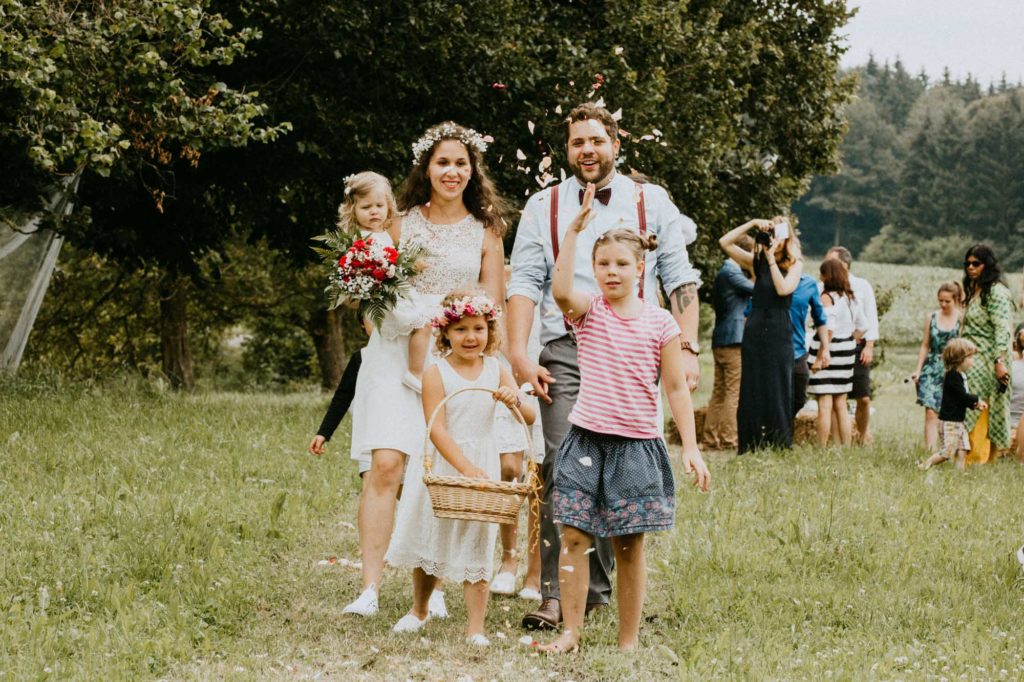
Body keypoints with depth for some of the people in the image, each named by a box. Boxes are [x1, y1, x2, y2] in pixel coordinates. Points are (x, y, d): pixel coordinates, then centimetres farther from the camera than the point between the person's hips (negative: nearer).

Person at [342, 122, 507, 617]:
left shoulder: (484, 232, 9)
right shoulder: (403, 223, 10)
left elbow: (491, 309, 7)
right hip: (395, 353, 0)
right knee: (386, 464, -13)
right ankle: (370, 587, -14)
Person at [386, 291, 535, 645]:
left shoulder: (497, 371, 0)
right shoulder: (436, 374, -12)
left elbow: (529, 418, -2)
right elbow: (436, 430, -19)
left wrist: (515, 401, -25)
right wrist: (466, 467, -30)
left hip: (481, 466, 1)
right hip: (439, 467, -1)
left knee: (476, 548, 1)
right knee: (428, 539, 14)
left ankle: (475, 627, 5)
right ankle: (419, 610, 37)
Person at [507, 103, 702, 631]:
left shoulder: (651, 202, 12)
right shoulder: (544, 206, 11)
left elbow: (680, 280, 9)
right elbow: (524, 283, 5)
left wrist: (687, 349, -2)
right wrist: (518, 356, -6)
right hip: (565, 353, -1)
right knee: (563, 471, -12)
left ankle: (597, 587, 13)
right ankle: (554, 594, -13)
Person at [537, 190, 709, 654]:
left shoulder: (659, 322, 1)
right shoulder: (588, 310, 2)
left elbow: (676, 390, 4)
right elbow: (560, 289, -22)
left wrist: (691, 448, -1)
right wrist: (575, 228, -23)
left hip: (638, 445, -1)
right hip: (586, 440, 1)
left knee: (629, 545, 5)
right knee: (574, 536, -3)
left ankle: (629, 640, 13)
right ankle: (571, 632, 7)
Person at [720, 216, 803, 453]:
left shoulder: (794, 264, 1)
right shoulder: (757, 262, 7)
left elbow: (784, 288, -17)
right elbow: (725, 243, -1)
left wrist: (772, 258, -14)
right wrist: (752, 223, -6)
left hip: (779, 334, -3)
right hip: (754, 332, 3)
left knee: (778, 392, -1)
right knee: (751, 392, 3)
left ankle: (780, 449, 2)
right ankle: (750, 450, 7)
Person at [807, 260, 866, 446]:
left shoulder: (827, 297, -13)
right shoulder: (851, 298, 9)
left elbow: (828, 328, -21)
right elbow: (862, 326, 14)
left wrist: (820, 357, -19)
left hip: (828, 350, -7)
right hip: (847, 351, 7)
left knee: (824, 405, -6)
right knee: (841, 405, 14)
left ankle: (821, 449, -7)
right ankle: (846, 447, 14)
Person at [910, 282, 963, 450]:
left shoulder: (962, 319, -1)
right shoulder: (931, 318, 9)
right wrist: (918, 370, 9)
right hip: (932, 370, 2)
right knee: (930, 413, -8)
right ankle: (929, 451, -13)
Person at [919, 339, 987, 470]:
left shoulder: (961, 375, 13)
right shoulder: (952, 376, -17)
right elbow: (963, 396, -21)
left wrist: (974, 405, 4)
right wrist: (977, 400, -6)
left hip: (958, 422, 9)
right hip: (949, 422, -9)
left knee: (962, 451, 5)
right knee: (947, 451, -8)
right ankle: (924, 466, 3)